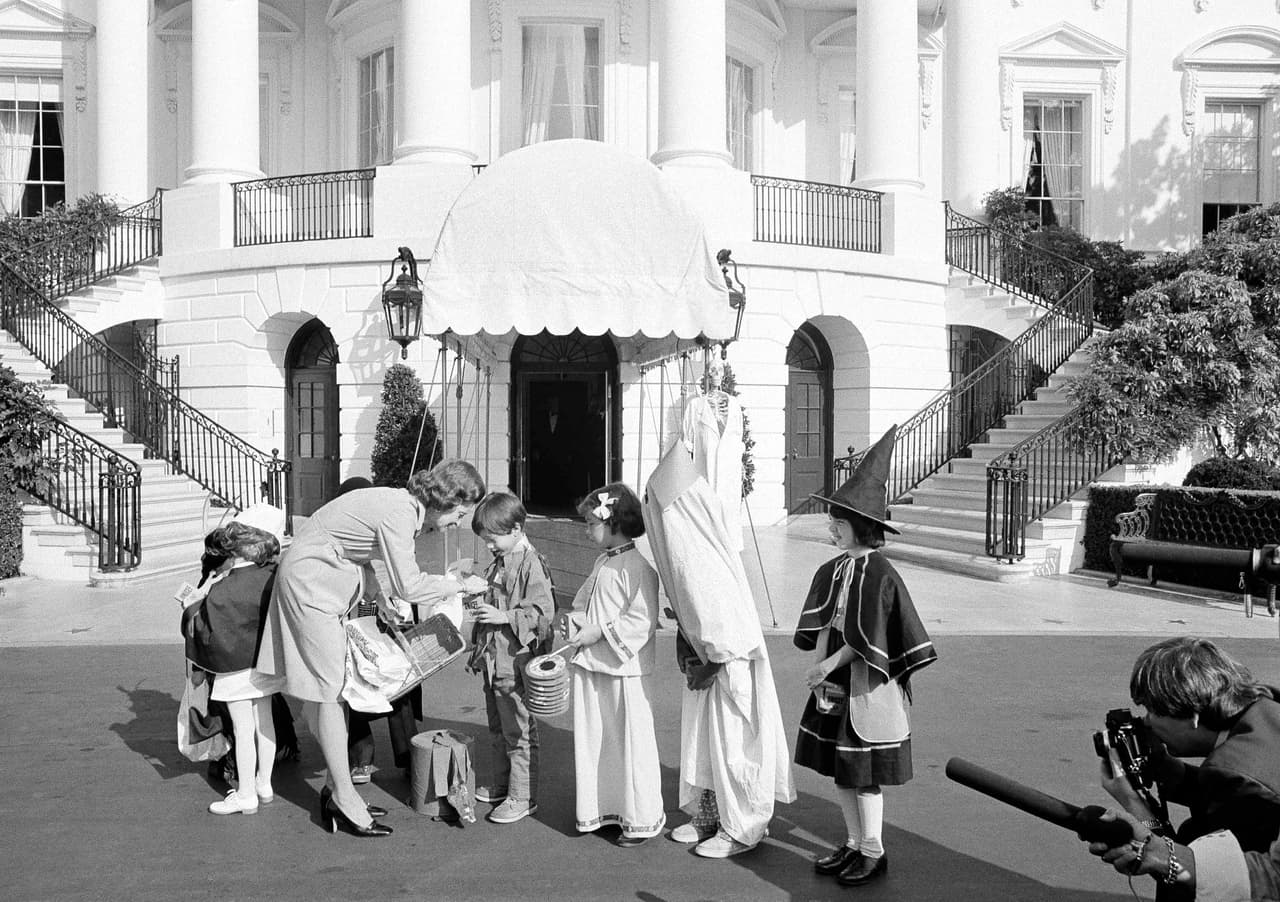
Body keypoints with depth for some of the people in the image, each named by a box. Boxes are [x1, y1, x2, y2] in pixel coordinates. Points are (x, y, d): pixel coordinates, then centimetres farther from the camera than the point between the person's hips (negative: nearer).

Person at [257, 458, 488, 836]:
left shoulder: (404, 505, 2)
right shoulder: (398, 514, -27)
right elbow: (409, 586, -27)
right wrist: (462, 585, -16)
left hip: (329, 584, 10)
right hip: (310, 581, -10)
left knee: (337, 687, 10)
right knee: (330, 689, -5)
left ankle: (335, 788, 17)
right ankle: (345, 798, 2)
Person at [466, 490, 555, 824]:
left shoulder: (532, 564, -16)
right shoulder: (498, 564, 12)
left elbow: (542, 613, -21)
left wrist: (503, 616, -24)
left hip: (516, 663, -9)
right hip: (492, 662, 9)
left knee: (519, 732, 1)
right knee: (498, 729, 21)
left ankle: (522, 797, 11)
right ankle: (501, 783, 35)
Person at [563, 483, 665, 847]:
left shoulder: (638, 568, -16)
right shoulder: (601, 564, 12)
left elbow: (642, 622, -21)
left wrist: (599, 632, -20)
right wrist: (573, 621, 1)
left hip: (626, 672, -9)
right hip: (592, 667, 9)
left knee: (633, 744, 3)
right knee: (592, 741, 15)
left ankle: (642, 819, 17)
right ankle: (601, 808, 30)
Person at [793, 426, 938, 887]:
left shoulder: (877, 574, -16)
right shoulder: (830, 571, 7)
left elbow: (867, 641, -18)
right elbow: (818, 628, 11)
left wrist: (829, 664, -14)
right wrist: (822, 666, -1)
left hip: (867, 689, -7)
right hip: (833, 687, 8)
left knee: (863, 774, 3)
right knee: (839, 770, 14)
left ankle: (873, 853, 19)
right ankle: (853, 844, 29)